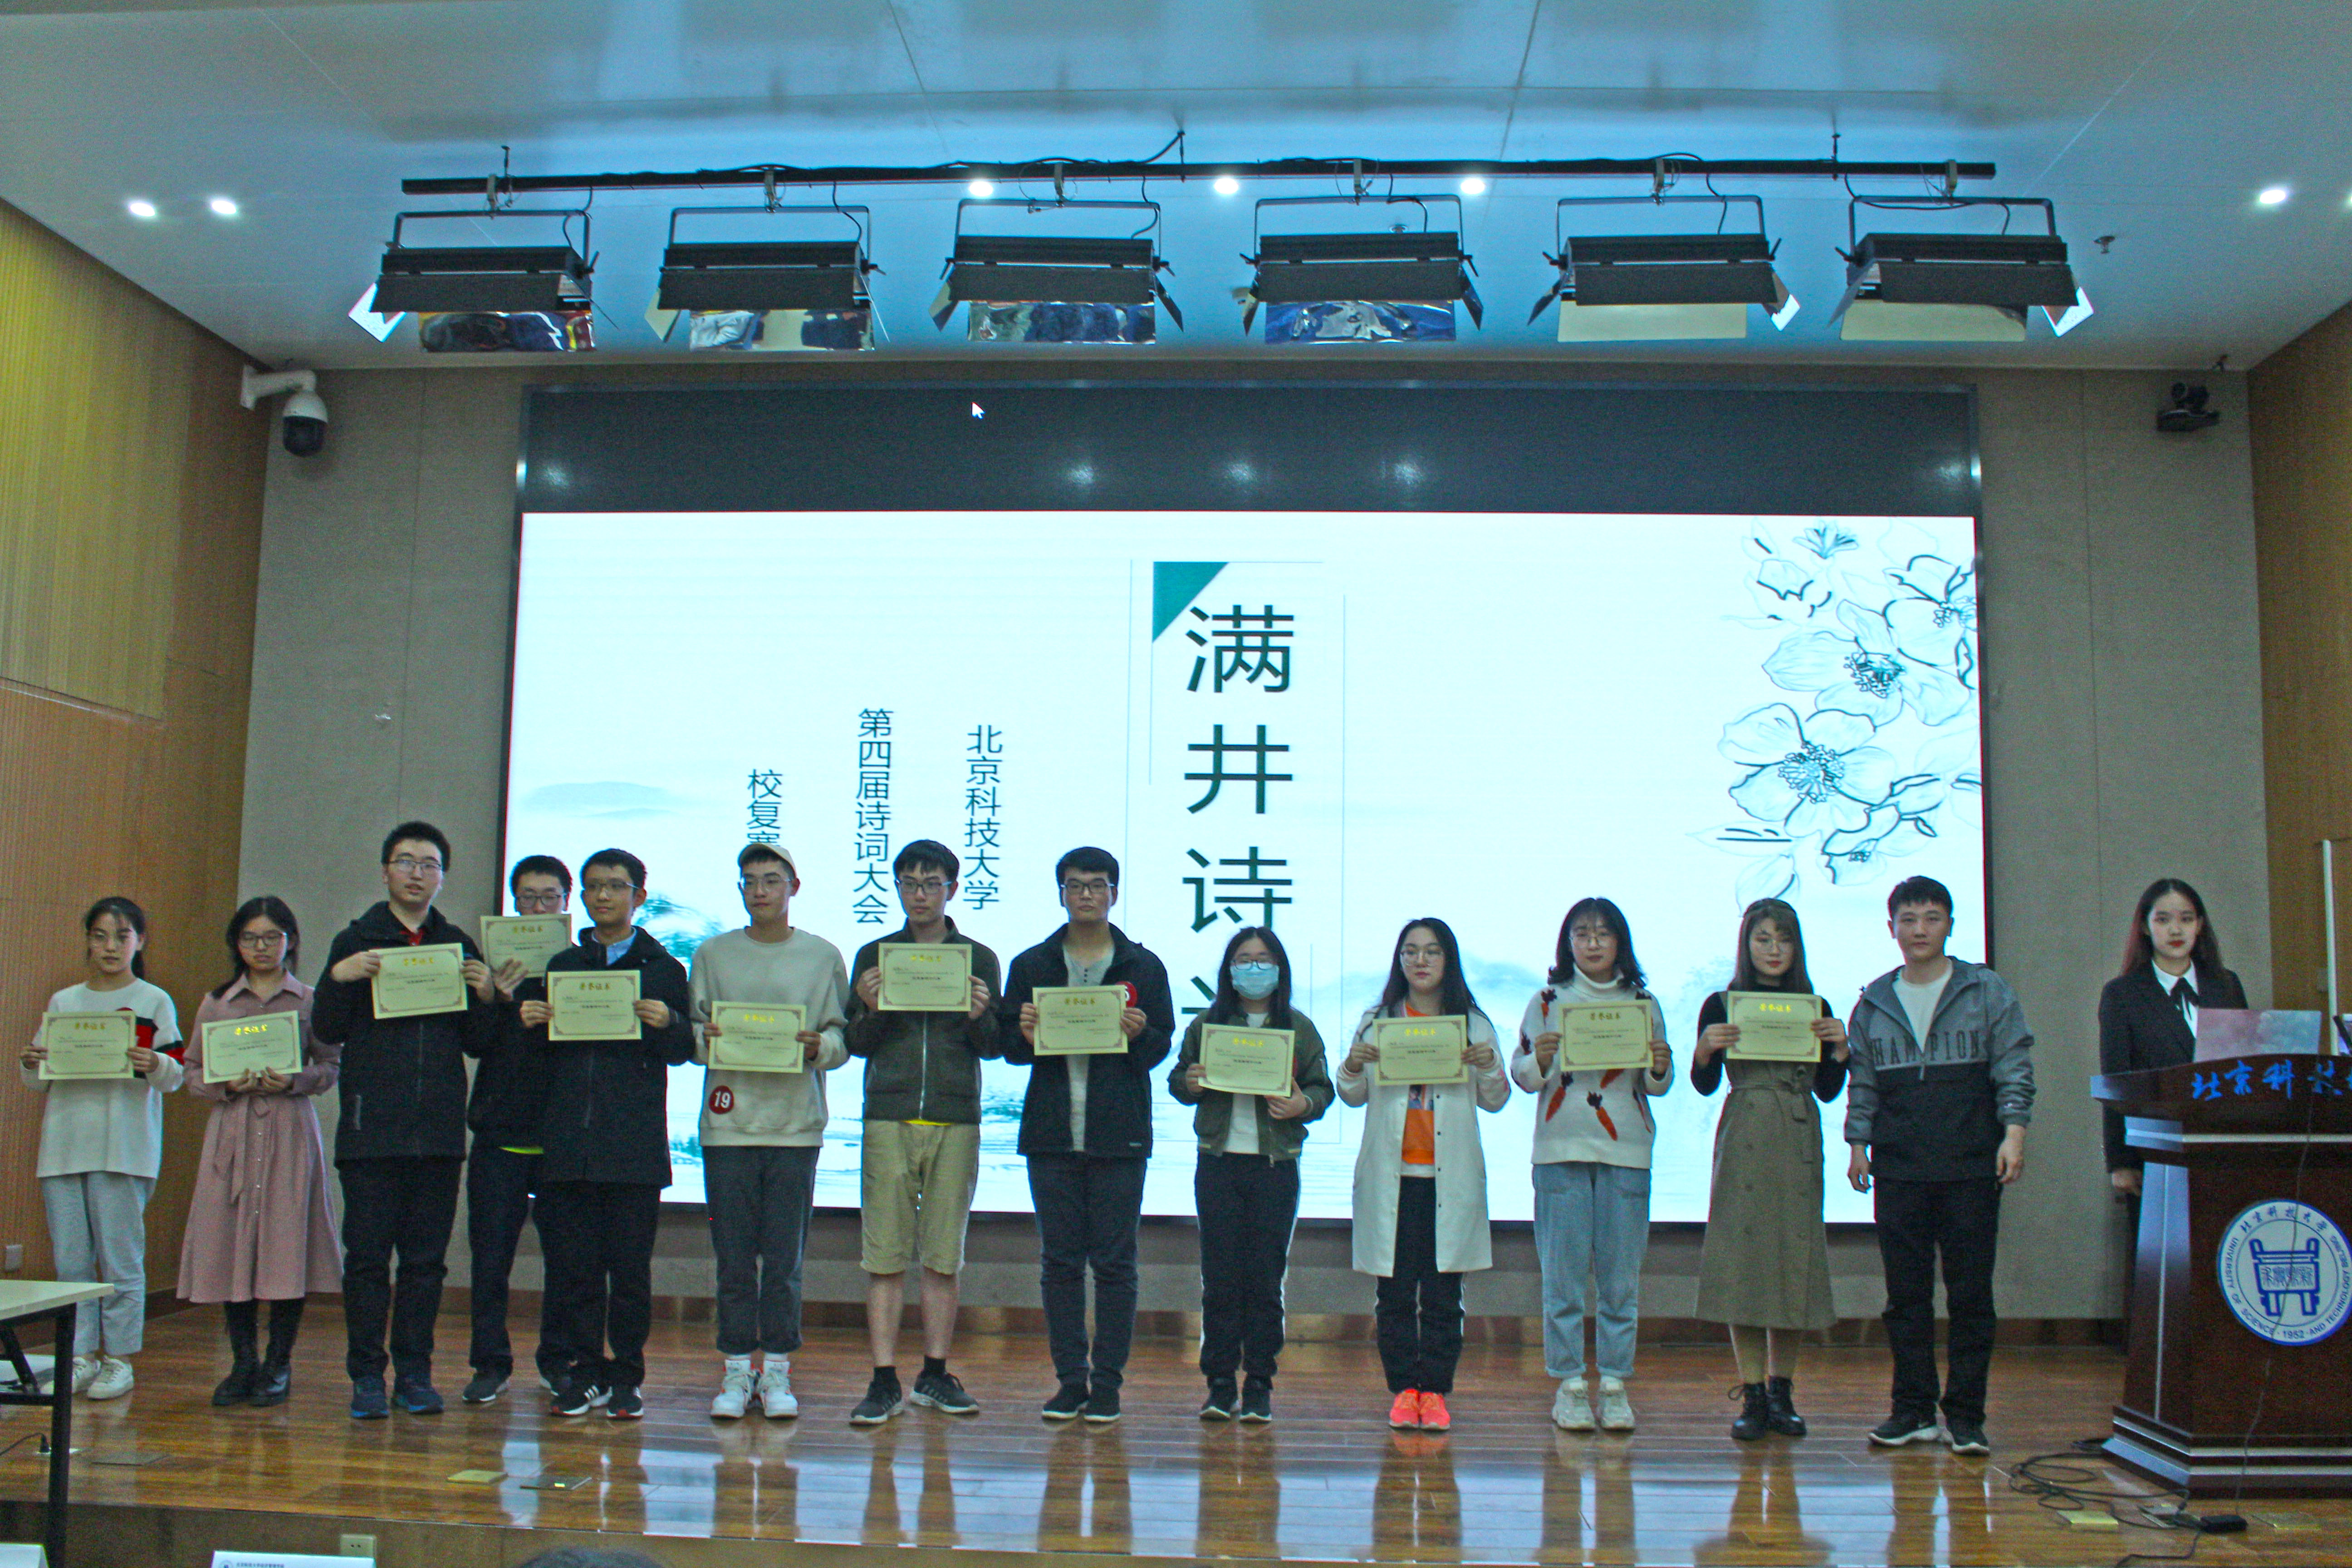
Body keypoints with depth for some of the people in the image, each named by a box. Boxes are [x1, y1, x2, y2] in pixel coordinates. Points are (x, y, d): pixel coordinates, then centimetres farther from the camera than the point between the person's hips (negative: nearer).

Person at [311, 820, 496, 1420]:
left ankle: (415, 1373, 15)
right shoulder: (356, 941, 5)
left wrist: (484, 999, -7)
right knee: (368, 1256, 1)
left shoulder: (459, 946, 12)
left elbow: (475, 1043, 12)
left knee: (427, 1258, 6)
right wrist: (338, 978, -16)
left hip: (438, 1128, 2)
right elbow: (326, 1032, 0)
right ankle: (367, 1375, 10)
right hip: (371, 1128, -2)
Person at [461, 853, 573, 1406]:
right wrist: (499, 1002, -18)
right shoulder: (495, 963, 7)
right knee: (490, 1255, 3)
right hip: (500, 1134, 1)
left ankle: (558, 1361, 18)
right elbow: (475, 1043, -1)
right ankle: (491, 1363, 14)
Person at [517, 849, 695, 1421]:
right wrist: (529, 1023, -4)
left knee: (630, 1266, 1)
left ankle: (626, 1377, 10)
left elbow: (683, 1051, 3)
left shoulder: (664, 968, 9)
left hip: (635, 1142, -2)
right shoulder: (561, 966, 16)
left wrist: (667, 1023, -17)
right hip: (567, 1141, 3)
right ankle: (582, 1372, 13)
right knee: (571, 1263, 3)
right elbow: (539, 1053, 17)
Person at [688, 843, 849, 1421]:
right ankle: (737, 1368, 12)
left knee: (785, 1258, 2)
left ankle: (777, 1370, 12)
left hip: (795, 1125, -1)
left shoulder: (823, 957, 8)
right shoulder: (713, 954, 11)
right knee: (734, 1257, 2)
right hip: (728, 1122, 1)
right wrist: (706, 1039, -11)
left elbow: (842, 1038, 5)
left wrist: (819, 1047, -15)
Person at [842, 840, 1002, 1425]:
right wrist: (871, 1010, -12)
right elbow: (857, 1045, 8)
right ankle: (885, 1381, 3)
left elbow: (993, 1049, 7)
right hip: (888, 1119, 0)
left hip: (956, 1122, 0)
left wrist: (980, 1018, -14)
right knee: (885, 1256, -2)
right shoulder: (874, 956, 9)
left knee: (943, 1256, 5)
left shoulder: (979, 960, 9)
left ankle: (935, 1373, 15)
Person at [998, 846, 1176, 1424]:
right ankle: (1070, 1380, 16)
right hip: (1051, 1134, 2)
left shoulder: (1143, 967, 6)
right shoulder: (1031, 966, 10)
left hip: (1118, 1137, -1)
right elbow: (1008, 1046, 8)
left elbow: (1161, 1047, 5)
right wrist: (1026, 1037, -13)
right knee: (1059, 1261, 6)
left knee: (1114, 1263, 2)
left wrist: (1139, 1035, -16)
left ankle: (1107, 1383, 10)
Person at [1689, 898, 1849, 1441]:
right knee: (1743, 1259, -4)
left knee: (1794, 1258, 4)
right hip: (1744, 1141, -2)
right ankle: (1752, 1396, 2)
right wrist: (1705, 1050, -19)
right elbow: (1704, 1085, -1)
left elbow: (1828, 1091, 10)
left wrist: (1840, 1049, -6)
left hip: (1799, 1140, 2)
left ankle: (1782, 1392, 16)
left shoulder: (1815, 1008, 11)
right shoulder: (1721, 1006, 4)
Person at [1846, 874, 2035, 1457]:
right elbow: (1861, 1082, 13)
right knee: (1906, 1294, 5)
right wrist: (1858, 1144, 5)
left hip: (1972, 1167, -2)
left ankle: (1965, 1416, 8)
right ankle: (1913, 1410, 13)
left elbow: (2014, 1069, 0)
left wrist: (2013, 1132, -11)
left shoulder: (1988, 992, 4)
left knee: (1970, 1294, 1)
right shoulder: (1873, 1003, 11)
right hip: (1899, 1170, 2)